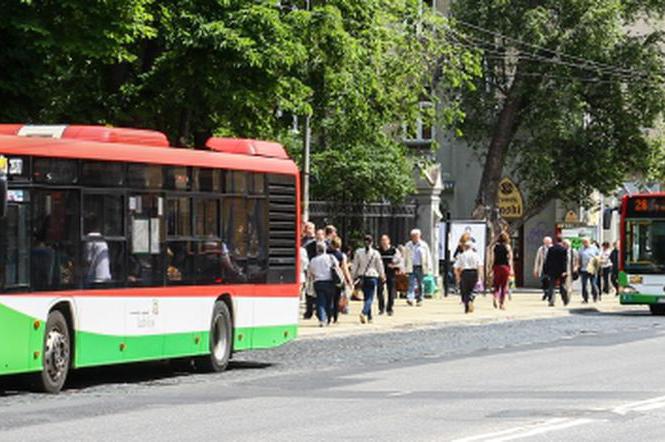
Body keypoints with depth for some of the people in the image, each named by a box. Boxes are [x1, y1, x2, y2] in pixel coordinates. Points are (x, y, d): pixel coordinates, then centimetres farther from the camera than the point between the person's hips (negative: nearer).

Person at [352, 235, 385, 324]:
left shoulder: (358, 252, -1)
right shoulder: (375, 253, -6)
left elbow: (355, 265, 2)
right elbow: (380, 266, 2)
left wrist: (354, 276, 10)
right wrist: (382, 276, 16)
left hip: (362, 277, 3)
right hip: (372, 276, -3)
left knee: (366, 297, 15)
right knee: (370, 298, -4)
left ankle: (369, 317, 18)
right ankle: (364, 312, -27)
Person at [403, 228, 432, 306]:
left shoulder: (424, 245, 4)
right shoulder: (408, 245, 8)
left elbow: (428, 257, 7)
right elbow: (405, 257, 13)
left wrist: (428, 267, 2)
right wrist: (404, 267, 9)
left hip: (420, 267, 0)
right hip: (411, 267, 0)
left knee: (420, 284, 6)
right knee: (411, 283, -12)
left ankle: (419, 300, 15)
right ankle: (410, 299, -21)